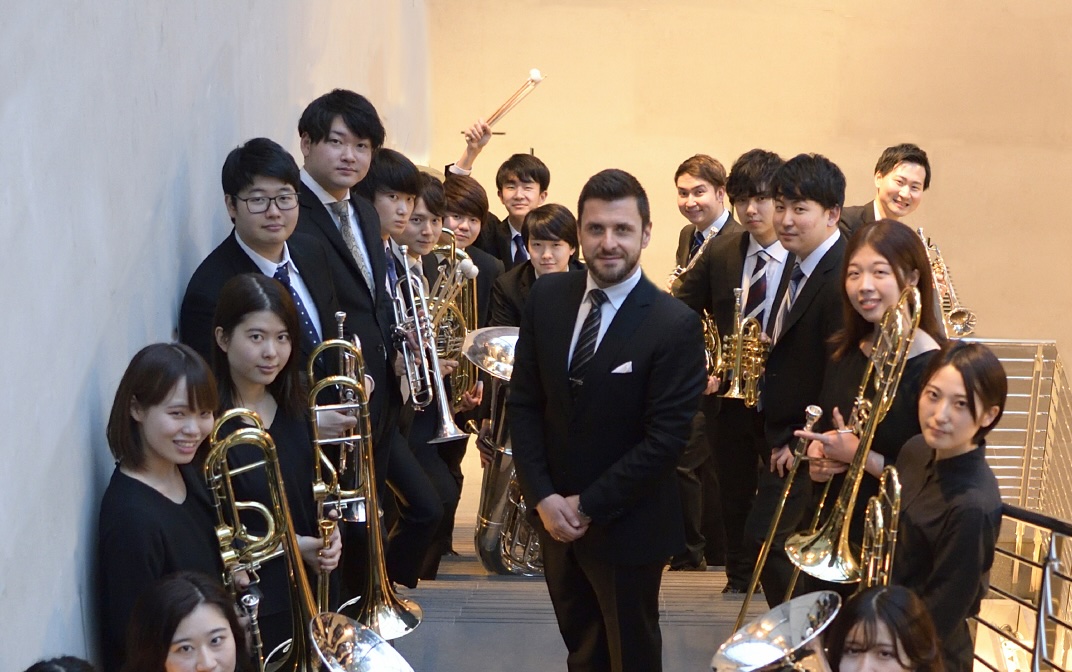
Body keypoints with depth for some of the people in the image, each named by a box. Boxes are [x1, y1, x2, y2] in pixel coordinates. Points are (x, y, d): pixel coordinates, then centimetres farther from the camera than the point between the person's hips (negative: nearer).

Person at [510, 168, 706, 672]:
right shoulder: (546, 298, -3)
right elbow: (523, 402, 1)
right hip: (556, 517, 4)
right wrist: (543, 496, -9)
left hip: (626, 525, -4)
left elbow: (666, 438, -19)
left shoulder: (675, 325, -18)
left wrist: (589, 505, -16)